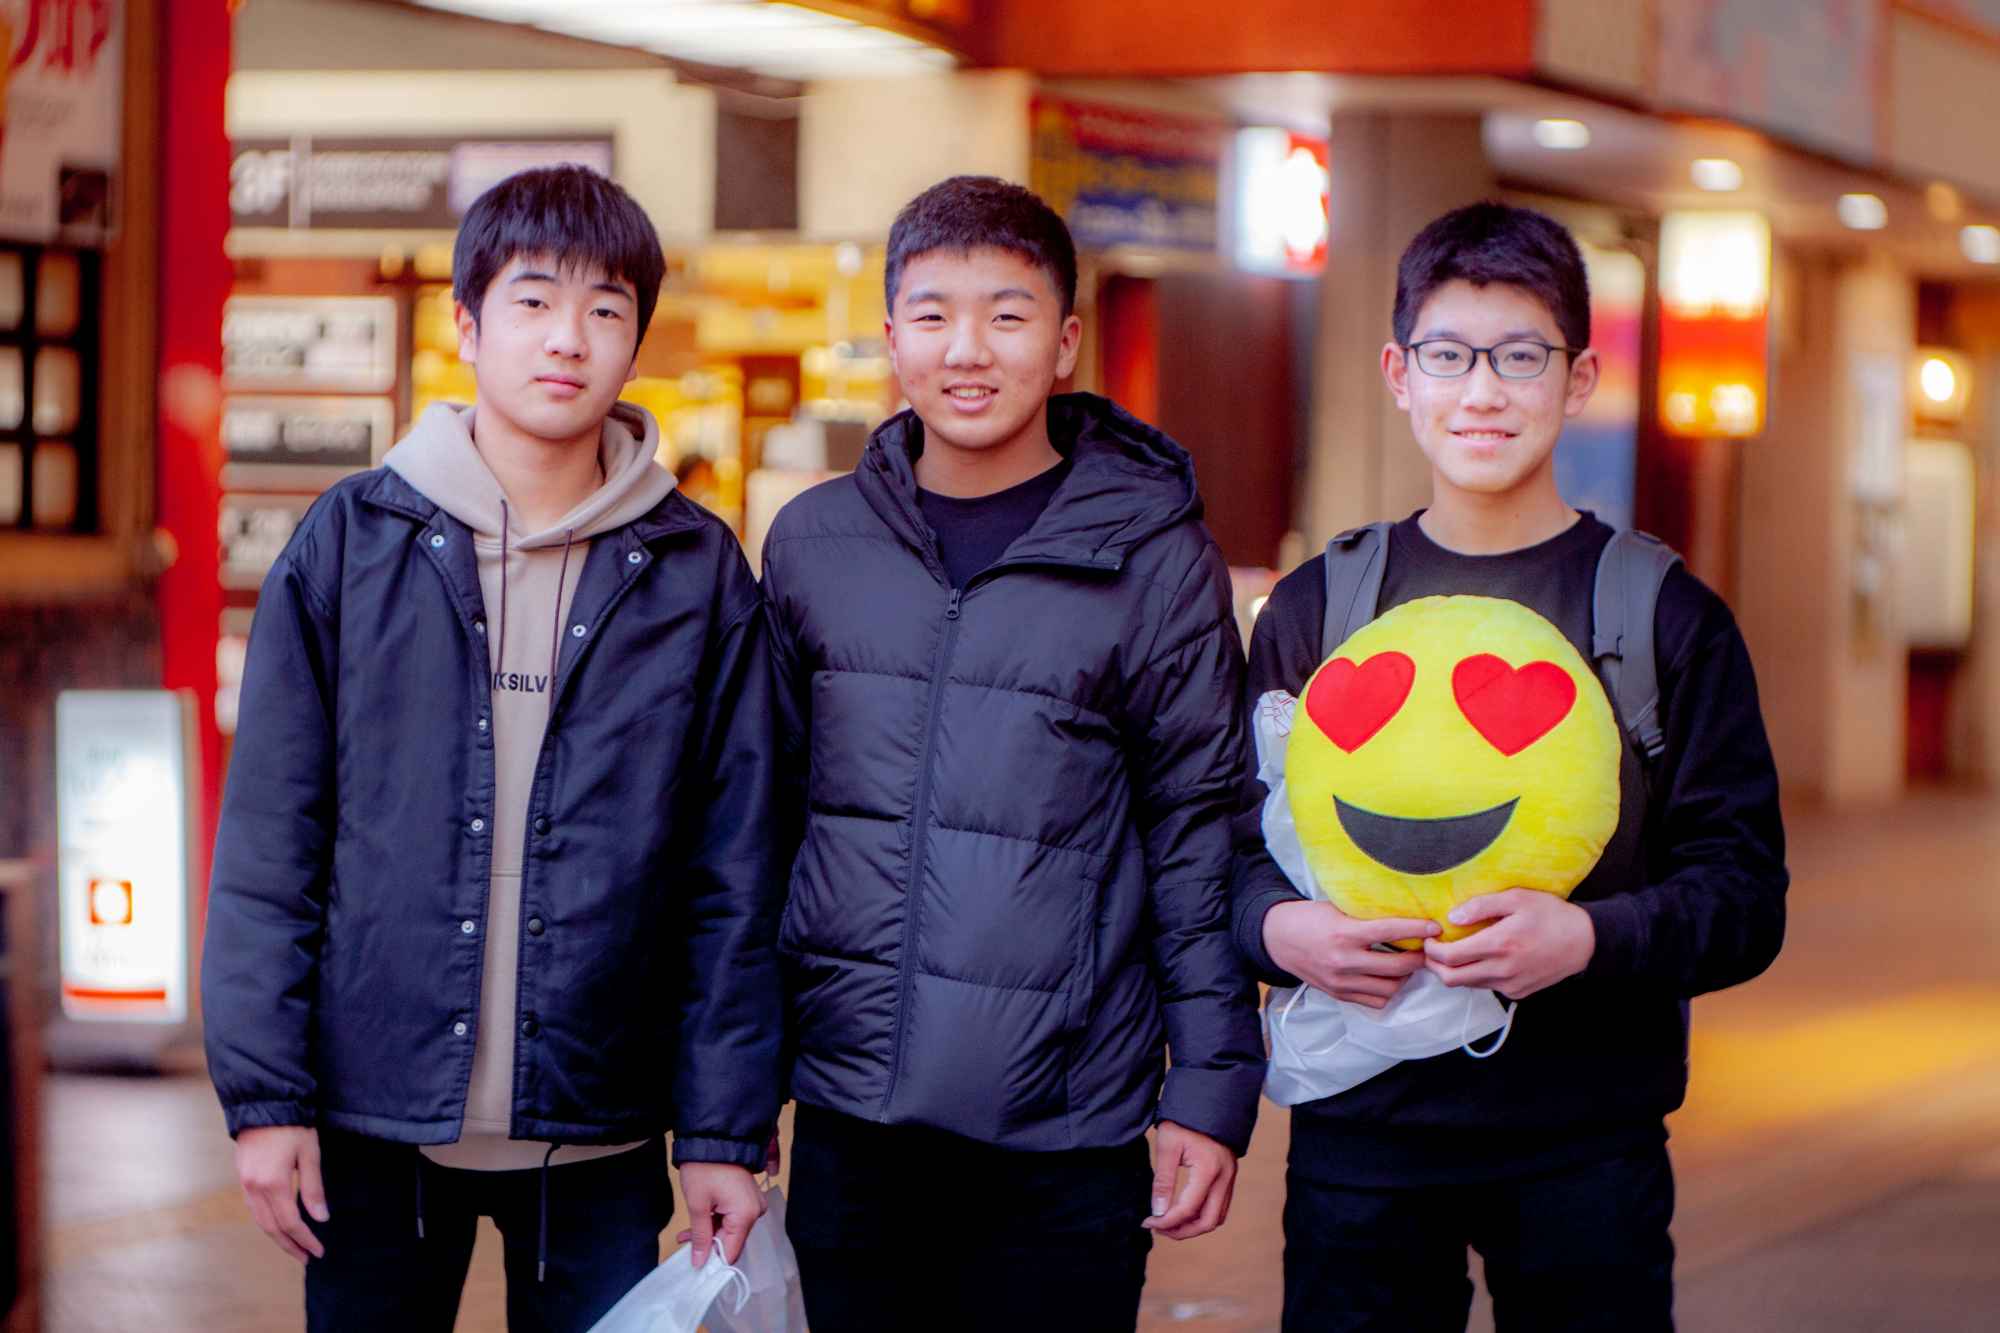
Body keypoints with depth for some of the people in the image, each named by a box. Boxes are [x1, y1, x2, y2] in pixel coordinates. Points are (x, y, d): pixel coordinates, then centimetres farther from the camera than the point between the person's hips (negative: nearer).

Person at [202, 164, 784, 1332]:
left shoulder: (697, 573, 3)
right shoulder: (352, 541, 2)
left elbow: (734, 876, 4)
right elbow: (269, 841, 2)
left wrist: (727, 1129, 0)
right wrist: (263, 1092, -4)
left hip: (599, 1145, 0)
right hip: (375, 1124, 0)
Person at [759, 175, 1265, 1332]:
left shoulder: (1157, 557, -2)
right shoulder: (814, 543, 7)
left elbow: (1202, 835, 0)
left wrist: (1211, 1093, -4)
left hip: (1064, 1146, -3)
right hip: (849, 1122, 3)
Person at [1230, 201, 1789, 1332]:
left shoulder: (1667, 616, 2)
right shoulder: (1315, 610, 9)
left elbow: (1746, 891, -2)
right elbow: (1237, 843, 12)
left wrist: (1591, 937, -19)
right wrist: (1280, 927, -10)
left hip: (1585, 1142, -1)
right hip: (1359, 1128, 1)